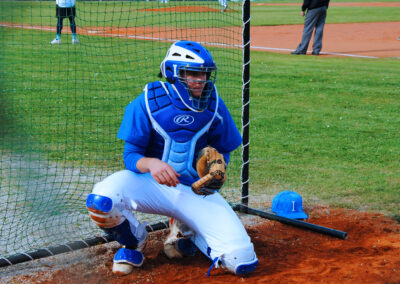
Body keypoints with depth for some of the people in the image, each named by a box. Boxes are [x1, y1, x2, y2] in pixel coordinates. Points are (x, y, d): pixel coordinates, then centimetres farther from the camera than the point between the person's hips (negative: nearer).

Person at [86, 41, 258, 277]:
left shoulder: (214, 106, -4)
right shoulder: (147, 104, -11)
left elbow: (223, 150, 10)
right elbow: (131, 155, -8)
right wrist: (150, 163, -33)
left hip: (196, 191, 2)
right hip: (151, 184, -2)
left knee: (242, 261, -16)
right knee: (101, 201, -35)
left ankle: (186, 231, 17)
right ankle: (133, 242, 3)